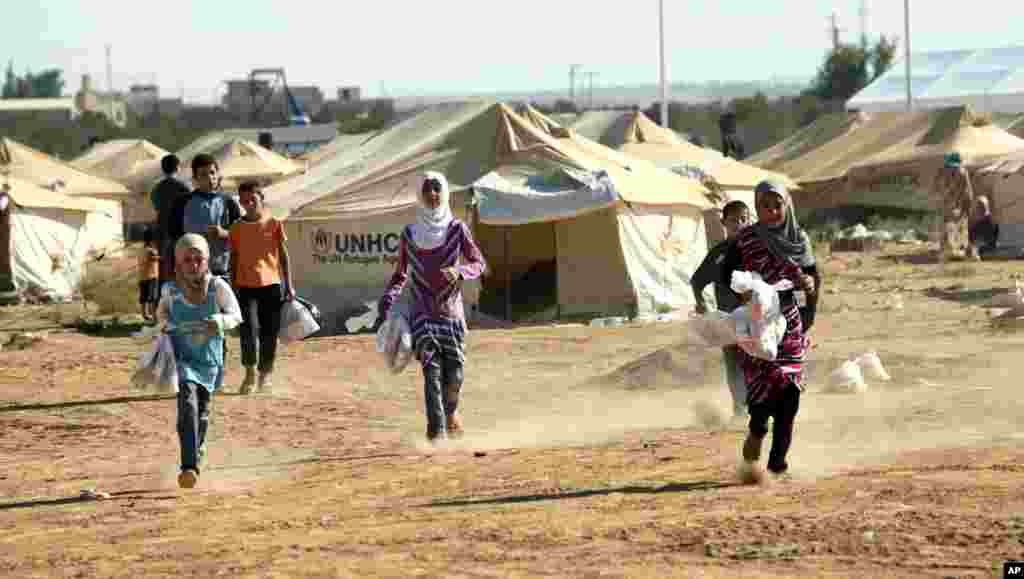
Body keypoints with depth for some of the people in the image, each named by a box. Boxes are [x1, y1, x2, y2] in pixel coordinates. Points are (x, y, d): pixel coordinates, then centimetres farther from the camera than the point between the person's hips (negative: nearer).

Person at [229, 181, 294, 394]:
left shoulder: (273, 223, 2)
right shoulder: (237, 228, 6)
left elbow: (283, 255, 6)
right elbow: (233, 259, 11)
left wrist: (289, 285, 3)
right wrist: (233, 287, 8)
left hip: (271, 283, 0)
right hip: (246, 285, 0)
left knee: (269, 333, 3)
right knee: (249, 328, -15)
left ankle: (265, 374, 18)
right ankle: (250, 372, -2)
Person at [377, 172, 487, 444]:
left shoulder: (457, 230, 0)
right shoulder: (410, 234, 4)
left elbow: (479, 263, 1)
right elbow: (400, 275, 13)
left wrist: (459, 272, -21)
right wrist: (385, 305, 1)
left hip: (452, 311, 0)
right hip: (423, 313, 0)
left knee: (454, 374, -2)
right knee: (431, 370, -15)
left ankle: (450, 412, 31)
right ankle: (436, 431, -19)